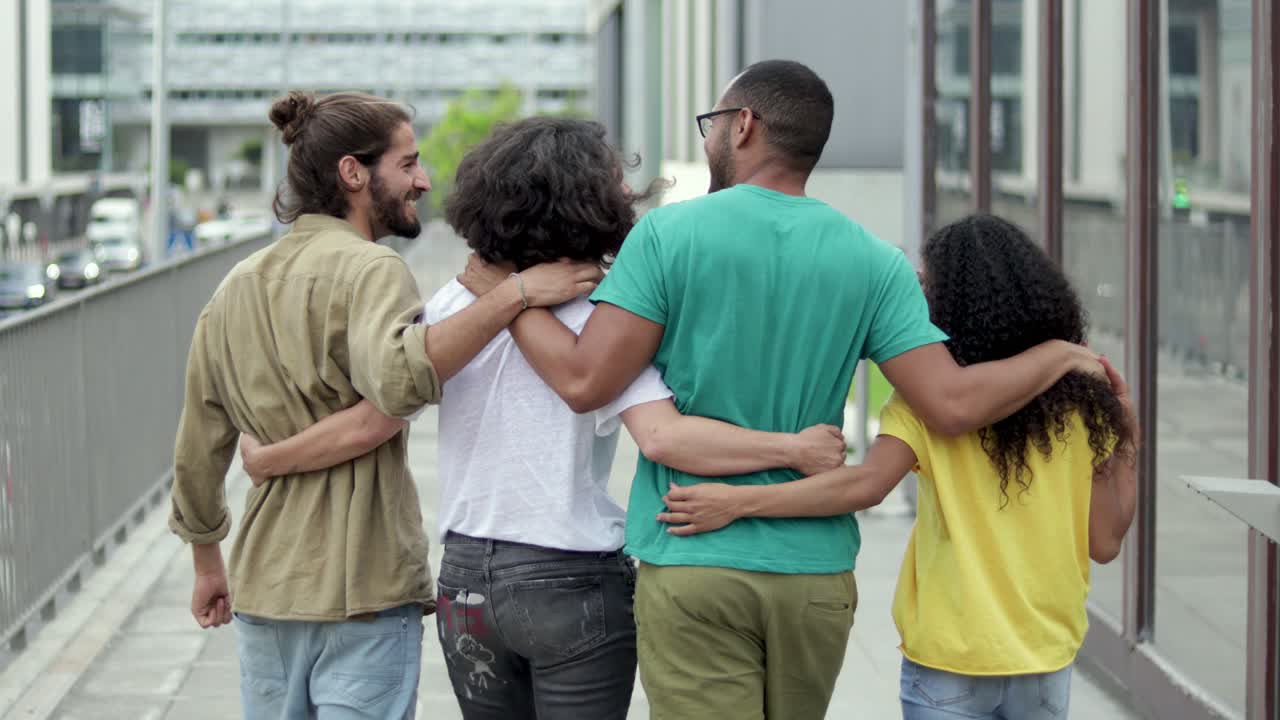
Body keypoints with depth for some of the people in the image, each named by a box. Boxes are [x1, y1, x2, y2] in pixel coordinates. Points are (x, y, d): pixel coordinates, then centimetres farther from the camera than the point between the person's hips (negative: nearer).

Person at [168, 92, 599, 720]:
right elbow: (398, 377, -35)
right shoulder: (368, 269, -12)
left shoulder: (237, 286, 12)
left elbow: (198, 451, 18)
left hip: (264, 591, 7)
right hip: (361, 591, -7)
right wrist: (514, 293, -32)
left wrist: (207, 564, 29)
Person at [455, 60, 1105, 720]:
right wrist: (1059, 355, 12)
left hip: (691, 564, -3)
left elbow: (586, 383, -10)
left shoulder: (668, 234, -6)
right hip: (816, 570, 3)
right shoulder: (874, 263, 1)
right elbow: (952, 405, -5)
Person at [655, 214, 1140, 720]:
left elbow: (865, 485, -22)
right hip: (1046, 659, 3)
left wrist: (738, 502, -23)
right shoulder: (1079, 398, 0)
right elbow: (1104, 541, 0)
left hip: (952, 660, -3)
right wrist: (1126, 439, 10)